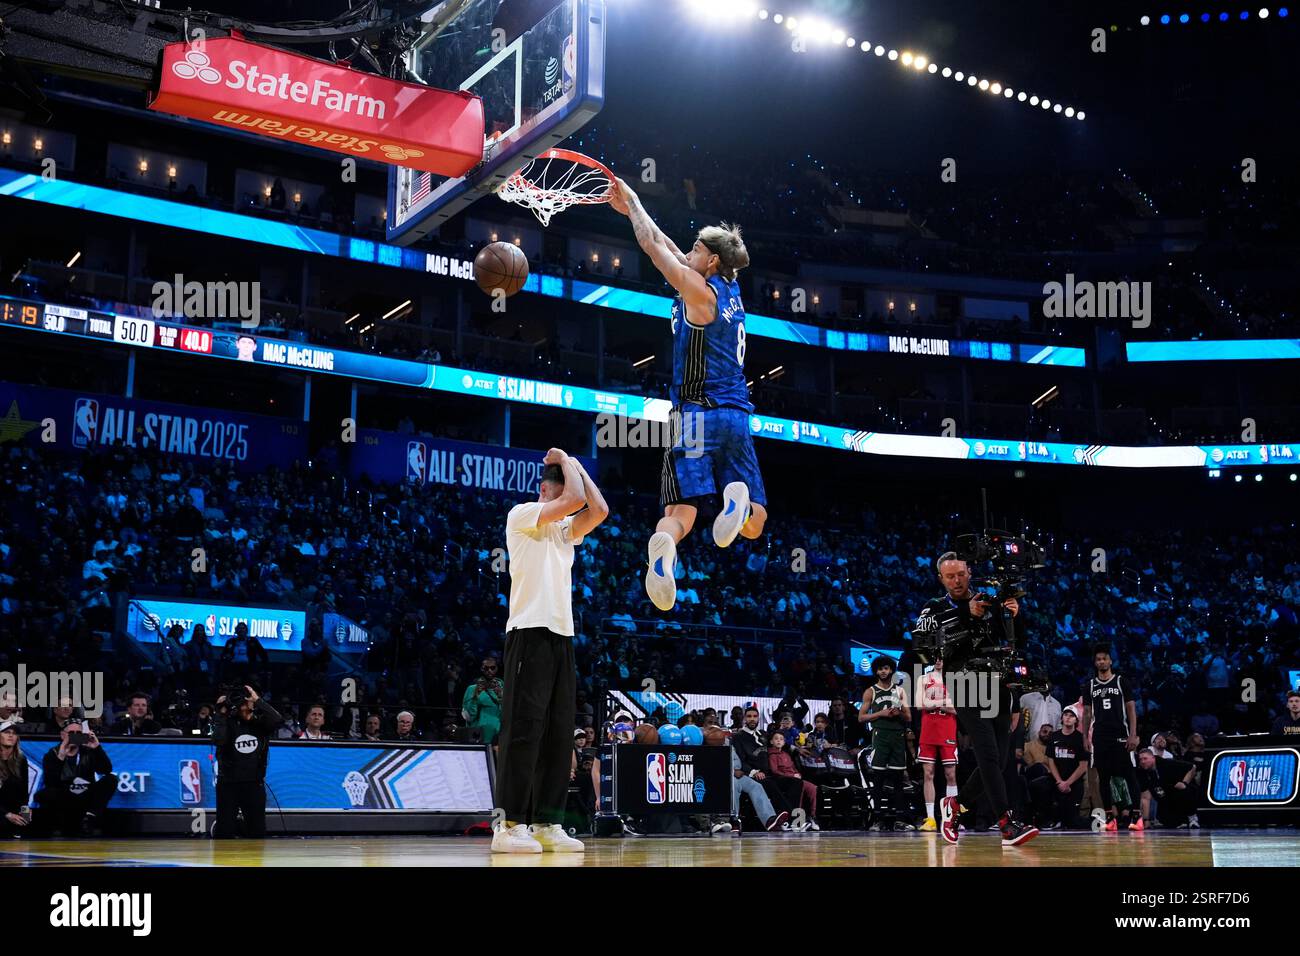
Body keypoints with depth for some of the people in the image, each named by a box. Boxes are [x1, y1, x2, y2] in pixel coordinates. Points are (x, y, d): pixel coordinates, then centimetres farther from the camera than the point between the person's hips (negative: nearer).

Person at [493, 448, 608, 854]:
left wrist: (577, 466, 12)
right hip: (530, 633, -8)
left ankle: (547, 823, 7)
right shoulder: (522, 515, 0)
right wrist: (565, 464, 5)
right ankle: (510, 824, -10)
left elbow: (599, 511, 6)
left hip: (562, 637, 8)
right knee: (523, 729, -11)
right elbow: (575, 500, -12)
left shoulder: (565, 530, 22)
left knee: (558, 734, 4)